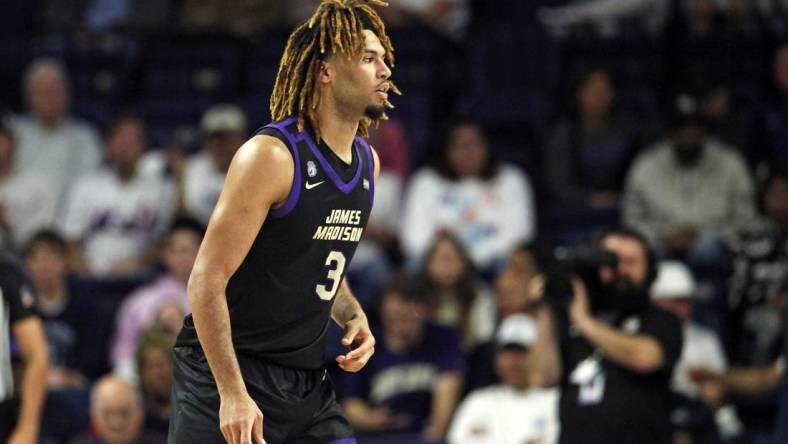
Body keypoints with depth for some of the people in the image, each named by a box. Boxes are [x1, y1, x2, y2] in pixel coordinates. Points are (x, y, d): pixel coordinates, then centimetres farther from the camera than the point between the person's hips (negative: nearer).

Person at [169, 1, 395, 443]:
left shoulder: (367, 161, 9)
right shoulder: (272, 155, -17)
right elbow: (207, 280, -19)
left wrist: (353, 317, 4)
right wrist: (233, 393, -25)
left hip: (305, 381, 7)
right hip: (225, 372, -7)